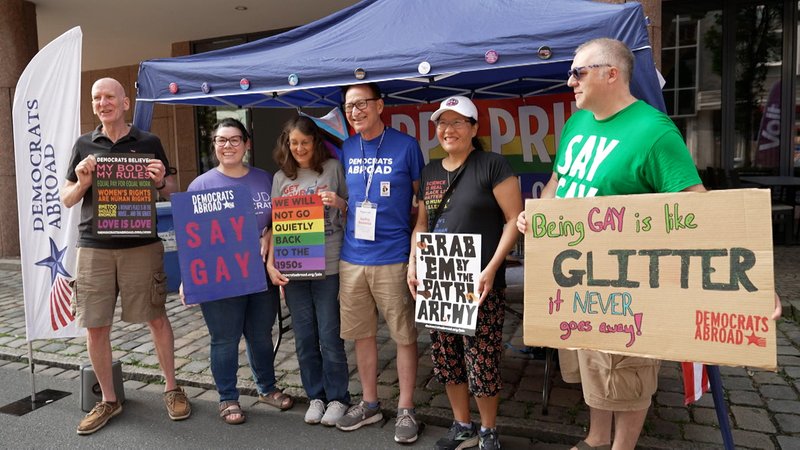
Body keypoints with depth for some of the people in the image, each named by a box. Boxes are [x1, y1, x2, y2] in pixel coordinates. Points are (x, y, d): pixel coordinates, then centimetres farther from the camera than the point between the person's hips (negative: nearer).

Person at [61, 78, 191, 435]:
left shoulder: (148, 143, 4)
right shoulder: (84, 145, 9)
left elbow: (171, 192, 9)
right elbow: (66, 200, 11)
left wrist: (160, 181, -13)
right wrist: (82, 182, -10)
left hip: (141, 244, -2)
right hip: (94, 247, 2)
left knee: (156, 318, 3)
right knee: (95, 326, 5)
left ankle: (171, 388, 21)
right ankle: (108, 400, 23)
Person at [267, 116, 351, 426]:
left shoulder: (333, 168, 1)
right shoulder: (281, 178, 9)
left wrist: (340, 203, -15)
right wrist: (270, 263, -1)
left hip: (328, 266, -3)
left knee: (329, 336, 3)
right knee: (304, 337, 11)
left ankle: (337, 398, 21)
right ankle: (315, 396, 27)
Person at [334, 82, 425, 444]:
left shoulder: (406, 146, -3)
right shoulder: (346, 150, 9)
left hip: (393, 257, -4)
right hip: (352, 256, 4)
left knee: (404, 335, 5)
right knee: (362, 333, 13)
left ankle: (406, 410, 21)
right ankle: (370, 404, 30)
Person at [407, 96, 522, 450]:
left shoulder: (492, 165, -6)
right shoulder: (429, 172, 12)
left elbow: (515, 219, -9)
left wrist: (492, 268, -17)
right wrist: (413, 263, 5)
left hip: (479, 283, -6)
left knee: (481, 361, 0)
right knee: (446, 358, 14)